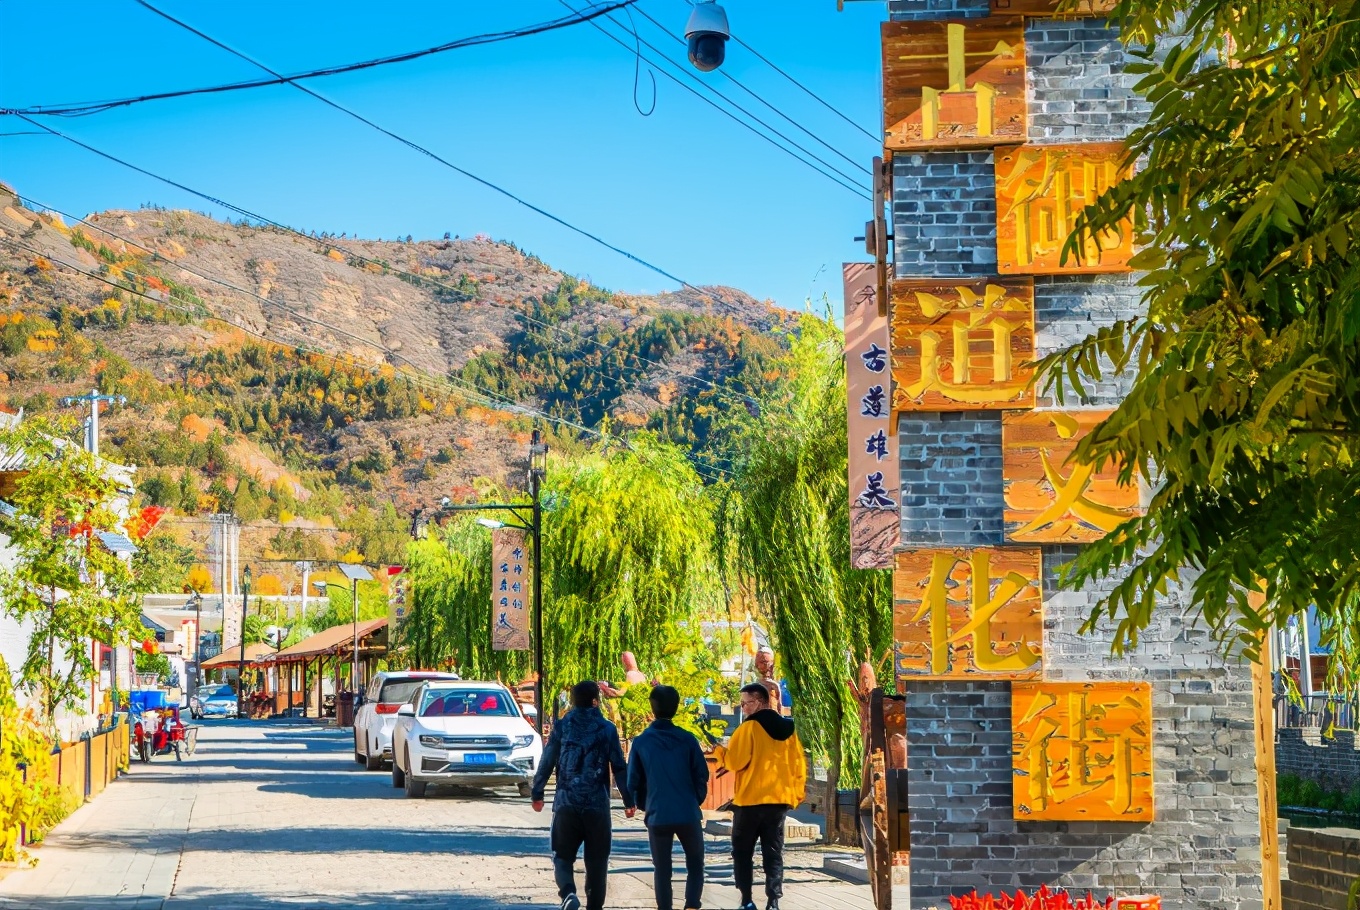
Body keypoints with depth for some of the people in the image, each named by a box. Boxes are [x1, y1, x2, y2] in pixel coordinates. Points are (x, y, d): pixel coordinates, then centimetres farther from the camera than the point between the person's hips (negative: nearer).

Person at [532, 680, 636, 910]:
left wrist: (536, 793, 14)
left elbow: (546, 764, 3)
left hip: (566, 804, 0)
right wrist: (628, 800, 6)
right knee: (596, 861, 11)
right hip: (598, 805, 0)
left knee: (563, 856, 8)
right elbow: (619, 768, -1)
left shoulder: (561, 727, 1)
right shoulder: (607, 729, 0)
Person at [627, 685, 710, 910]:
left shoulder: (641, 742, -1)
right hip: (688, 815, 0)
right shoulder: (687, 739, -3)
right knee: (695, 866, 14)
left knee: (662, 871, 10)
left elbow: (633, 782, 2)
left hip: (657, 816, 0)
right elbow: (701, 775, 0)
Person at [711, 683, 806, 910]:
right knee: (773, 854, 6)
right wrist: (795, 795, 15)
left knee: (742, 852, 8)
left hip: (750, 800, -5)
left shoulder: (749, 727, -9)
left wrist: (718, 751, 5)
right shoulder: (788, 729, 9)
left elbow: (736, 762, -12)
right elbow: (799, 766, 10)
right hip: (779, 800, 5)